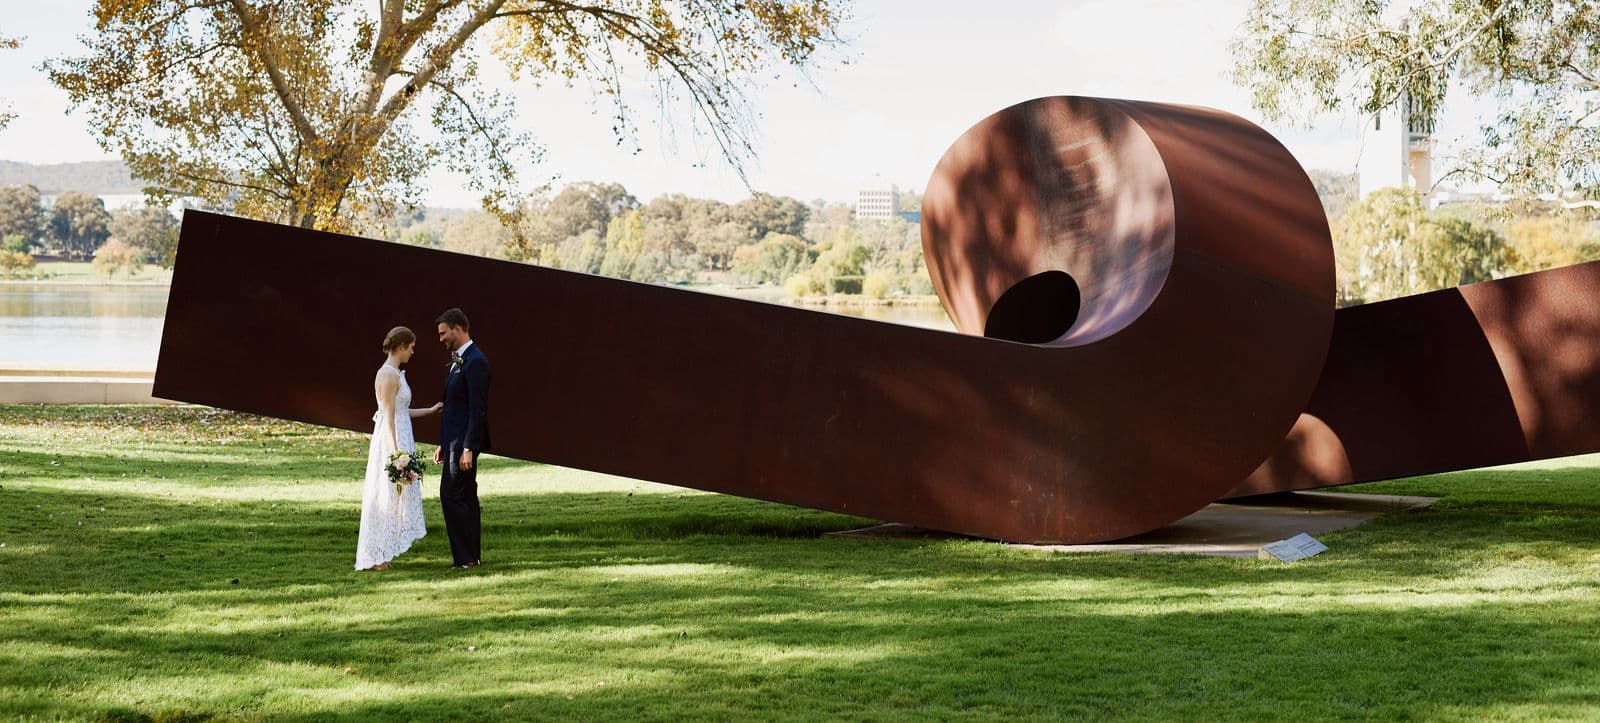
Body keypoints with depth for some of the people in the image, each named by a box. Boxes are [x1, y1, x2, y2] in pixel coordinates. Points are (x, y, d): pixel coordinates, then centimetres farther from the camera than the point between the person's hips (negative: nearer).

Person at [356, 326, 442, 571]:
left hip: (399, 439, 10)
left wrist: (430, 411, 27)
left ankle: (378, 556, 16)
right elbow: (388, 416, -18)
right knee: (386, 497, -4)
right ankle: (375, 557, 1)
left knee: (391, 498, 12)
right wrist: (396, 454, -20)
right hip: (392, 440, -10)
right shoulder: (389, 374, -15)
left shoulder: (394, 373, 14)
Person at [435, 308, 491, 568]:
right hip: (454, 439, 10)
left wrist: (468, 449, -22)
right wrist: (443, 444, 20)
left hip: (465, 440, -10)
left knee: (451, 495, -11)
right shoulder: (458, 361, 16)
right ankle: (473, 556, 16)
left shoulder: (475, 361, -15)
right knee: (466, 498, 12)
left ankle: (465, 557, -8)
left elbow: (478, 409, -20)